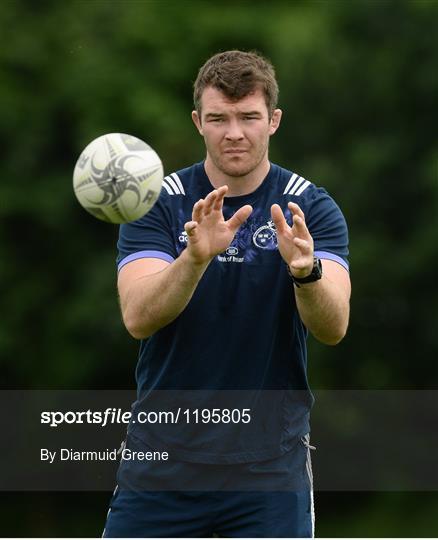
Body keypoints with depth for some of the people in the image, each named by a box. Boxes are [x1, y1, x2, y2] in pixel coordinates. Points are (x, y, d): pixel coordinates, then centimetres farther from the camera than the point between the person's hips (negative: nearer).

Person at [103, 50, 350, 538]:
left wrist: (306, 269, -37)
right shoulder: (158, 204, -3)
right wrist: (196, 256, -35)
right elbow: (138, 318, -17)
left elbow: (332, 328, -16)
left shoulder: (311, 208, -3)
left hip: (270, 466, 0)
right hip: (162, 459, 1)